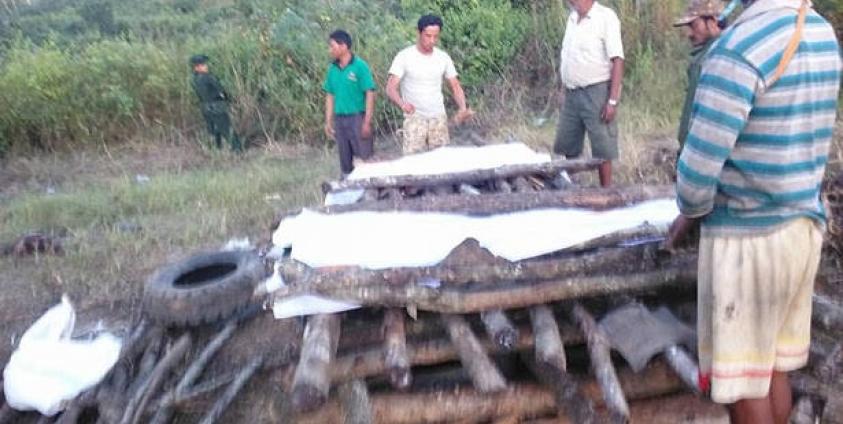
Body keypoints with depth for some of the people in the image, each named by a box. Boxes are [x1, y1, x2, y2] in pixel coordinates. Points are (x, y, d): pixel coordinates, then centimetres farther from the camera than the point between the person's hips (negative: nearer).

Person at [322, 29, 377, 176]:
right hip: (339, 119, 5)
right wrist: (328, 122, 10)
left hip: (357, 117, -5)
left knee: (364, 159, -2)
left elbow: (370, 95, -9)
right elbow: (330, 96, 13)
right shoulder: (332, 69, 7)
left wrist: (367, 122, -14)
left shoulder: (360, 66, -8)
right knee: (345, 161, 13)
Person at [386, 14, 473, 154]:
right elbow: (391, 88, -12)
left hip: (439, 118, 4)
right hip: (414, 118, -3)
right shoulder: (404, 56, -7)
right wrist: (402, 104, -33)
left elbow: (455, 86, 8)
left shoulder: (443, 57, 4)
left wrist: (463, 108, -11)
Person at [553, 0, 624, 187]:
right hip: (572, 94, 7)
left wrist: (613, 100, -18)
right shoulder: (572, 18, 10)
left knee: (602, 149, 2)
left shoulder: (606, 17, -11)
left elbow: (617, 60, -14)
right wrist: (563, 91, 15)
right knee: (568, 147, 14)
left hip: (596, 93, -7)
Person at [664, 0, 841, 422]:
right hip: (802, 226, 8)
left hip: (746, 238, -8)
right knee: (773, 364, 20)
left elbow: (699, 168, -22)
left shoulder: (737, 50, -22)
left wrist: (690, 213, 0)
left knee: (742, 380, 8)